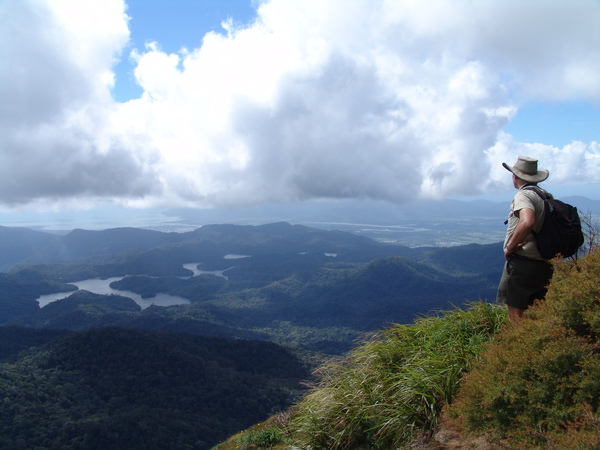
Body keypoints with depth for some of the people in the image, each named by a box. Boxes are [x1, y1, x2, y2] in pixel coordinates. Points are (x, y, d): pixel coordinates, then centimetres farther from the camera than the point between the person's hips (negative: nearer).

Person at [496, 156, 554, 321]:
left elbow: (527, 222, -32)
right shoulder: (546, 195, 14)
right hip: (544, 263, 9)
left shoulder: (523, 195, -13)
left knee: (515, 312, -2)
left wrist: (510, 246, -19)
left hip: (523, 261, -9)